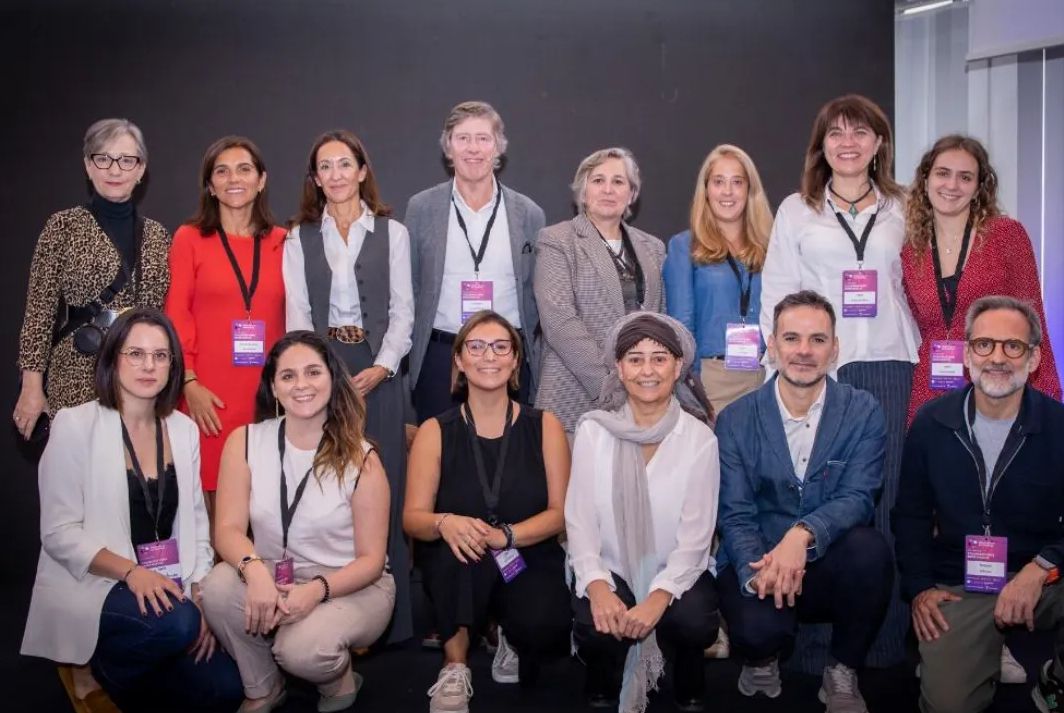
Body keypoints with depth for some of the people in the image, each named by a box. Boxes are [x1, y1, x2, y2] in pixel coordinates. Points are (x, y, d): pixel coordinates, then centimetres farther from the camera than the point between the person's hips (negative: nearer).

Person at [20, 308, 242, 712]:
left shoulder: (184, 428, 7)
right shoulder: (75, 425, -8)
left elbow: (196, 520, 9)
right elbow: (58, 533, -11)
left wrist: (201, 593, -5)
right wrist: (130, 572, -24)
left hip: (169, 586, 5)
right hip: (92, 584, -5)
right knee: (176, 623, -34)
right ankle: (98, 669, -2)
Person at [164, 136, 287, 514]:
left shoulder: (280, 242, 11)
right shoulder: (189, 238, 5)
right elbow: (176, 317, 2)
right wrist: (190, 384, -8)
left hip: (268, 393, 2)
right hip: (211, 396, -2)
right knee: (213, 499, -3)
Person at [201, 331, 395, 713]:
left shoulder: (360, 458, -10)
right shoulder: (244, 442, -4)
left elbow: (371, 560, -9)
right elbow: (228, 528, -10)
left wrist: (317, 590, -28)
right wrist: (255, 571, -33)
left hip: (352, 587, -3)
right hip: (273, 580, 3)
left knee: (302, 650, -32)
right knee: (219, 586, -28)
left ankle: (339, 677, 7)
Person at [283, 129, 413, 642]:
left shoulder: (392, 232, 8)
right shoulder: (299, 239, 11)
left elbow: (402, 309, 4)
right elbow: (296, 314, 4)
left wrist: (382, 366, -9)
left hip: (376, 371, -1)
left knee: (382, 488, -1)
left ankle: (387, 616, 7)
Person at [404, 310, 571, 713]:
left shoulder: (543, 426, 0)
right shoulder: (435, 432, -1)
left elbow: (560, 512, -5)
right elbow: (413, 517, -4)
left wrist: (505, 535, -24)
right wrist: (445, 523, -29)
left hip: (529, 560, 0)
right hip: (458, 570, 0)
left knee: (542, 626, -31)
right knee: (463, 546, -36)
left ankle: (512, 636, 9)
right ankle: (454, 667, -13)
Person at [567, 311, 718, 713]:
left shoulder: (700, 438, -7)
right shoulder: (593, 430, -5)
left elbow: (695, 536, -10)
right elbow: (579, 520, -7)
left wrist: (658, 597, -25)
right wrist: (597, 586, -23)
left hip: (676, 572, 0)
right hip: (609, 569, 0)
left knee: (695, 622, -30)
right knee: (596, 626, -29)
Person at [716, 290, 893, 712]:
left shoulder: (863, 412, -1)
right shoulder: (736, 421, -1)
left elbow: (857, 498, -13)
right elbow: (736, 516, -5)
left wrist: (803, 534, -34)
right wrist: (760, 570, -27)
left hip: (833, 567, 1)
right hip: (758, 563, -1)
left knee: (870, 547, -32)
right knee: (758, 627, -33)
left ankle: (842, 673, -5)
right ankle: (763, 660, 9)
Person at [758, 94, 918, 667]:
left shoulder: (901, 209, 13)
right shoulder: (796, 210, 10)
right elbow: (776, 293, 6)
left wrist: (920, 356, 4)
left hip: (890, 367, 1)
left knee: (888, 500, 1)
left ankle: (885, 638, 12)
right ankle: (819, 641, 7)